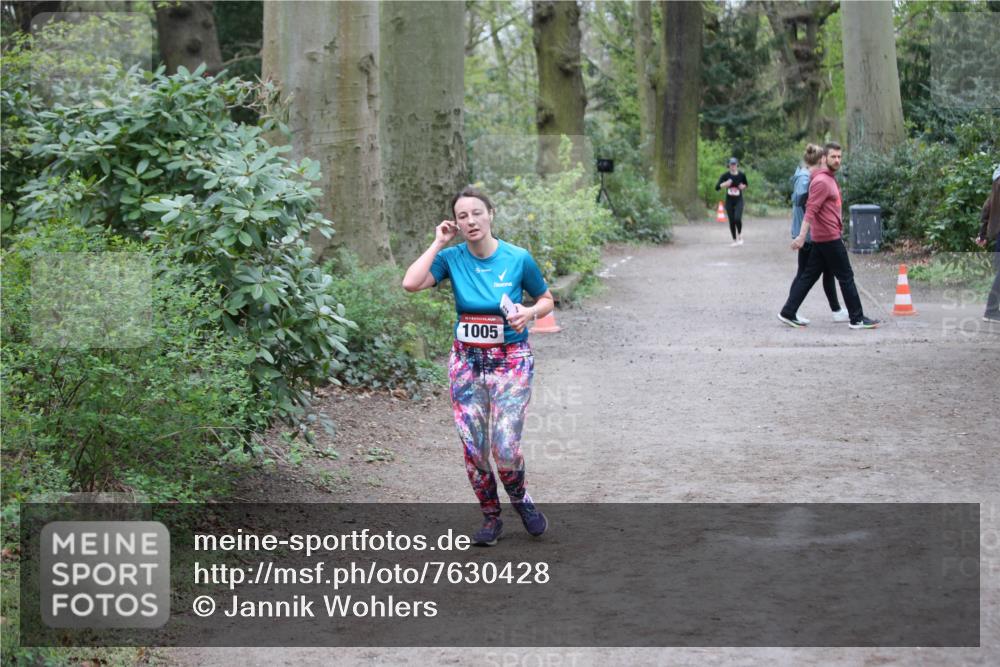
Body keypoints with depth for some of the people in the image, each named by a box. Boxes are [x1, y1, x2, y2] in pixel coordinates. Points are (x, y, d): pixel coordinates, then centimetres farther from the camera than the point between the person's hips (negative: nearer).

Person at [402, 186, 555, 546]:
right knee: (474, 449, 3)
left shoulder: (518, 259, -7)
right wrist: (438, 244, -13)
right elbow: (410, 283, -20)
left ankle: (519, 498, 22)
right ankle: (491, 517, 23)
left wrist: (530, 313, -14)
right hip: (466, 361, 2)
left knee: (505, 448, -11)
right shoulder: (452, 258, -4)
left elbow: (546, 300, 8)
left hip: (511, 360, -2)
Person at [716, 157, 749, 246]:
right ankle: (734, 240, 20)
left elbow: (746, 184, 14)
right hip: (729, 201, 1)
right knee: (731, 221, 4)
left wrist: (743, 186, -9)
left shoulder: (742, 175, -5)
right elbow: (717, 187, -10)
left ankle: (739, 235, 5)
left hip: (739, 200, -1)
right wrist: (724, 184, -28)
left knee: (737, 219, -21)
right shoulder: (725, 175, -6)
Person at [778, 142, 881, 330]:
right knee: (846, 277, -2)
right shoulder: (822, 181, -16)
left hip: (821, 238, 10)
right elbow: (811, 210, -22)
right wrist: (802, 236, -26)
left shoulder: (829, 179, 15)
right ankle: (857, 319, 5)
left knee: (808, 276, 9)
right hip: (830, 237, -10)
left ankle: (788, 313, 10)